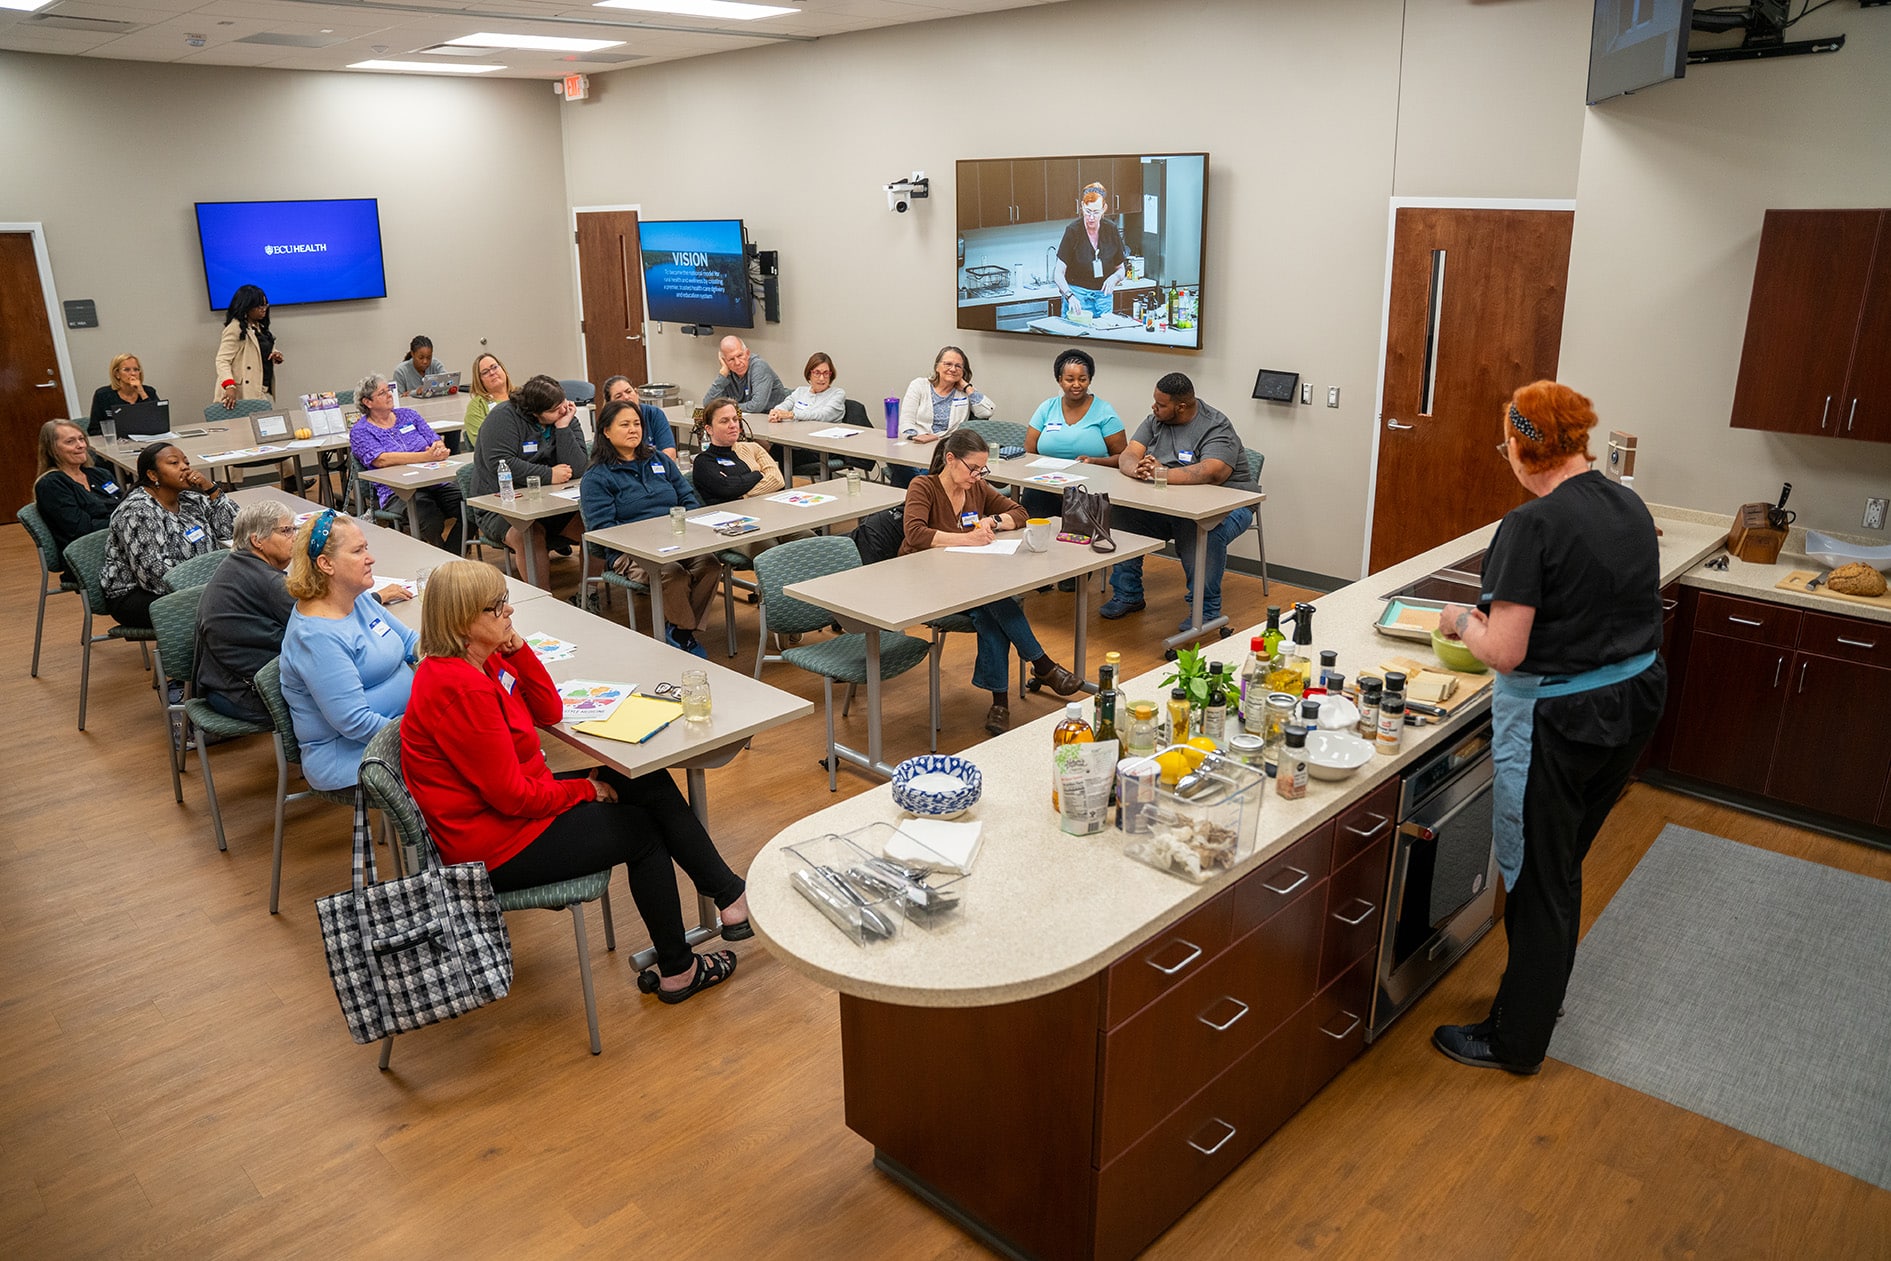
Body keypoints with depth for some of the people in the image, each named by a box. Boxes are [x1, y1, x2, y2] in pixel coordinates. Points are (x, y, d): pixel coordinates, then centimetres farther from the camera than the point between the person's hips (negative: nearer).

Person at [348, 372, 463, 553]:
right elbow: (381, 460, -13)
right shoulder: (360, 431, 5)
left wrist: (438, 449, -15)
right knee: (432, 520, -35)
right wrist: (425, 456, -24)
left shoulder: (408, 415, 19)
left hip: (433, 480, 5)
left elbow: (437, 442, 13)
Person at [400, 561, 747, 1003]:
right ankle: (676, 971, 16)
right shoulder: (459, 689, -29)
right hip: (495, 845, -9)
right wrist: (584, 791, -10)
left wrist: (516, 649, -8)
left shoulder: (482, 659, 1)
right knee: (641, 831, 2)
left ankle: (731, 896, 10)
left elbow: (548, 712, 6)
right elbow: (512, 796, -27)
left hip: (514, 806, 10)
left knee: (652, 785, 5)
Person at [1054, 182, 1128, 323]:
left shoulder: (1111, 229, 1)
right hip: (1077, 294, -3)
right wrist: (1070, 296, -29)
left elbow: (1121, 269, 11)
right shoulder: (1072, 230, -9)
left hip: (1104, 295, 3)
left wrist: (1114, 278, -12)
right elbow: (1058, 273, -12)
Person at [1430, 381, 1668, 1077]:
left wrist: (1462, 620, -2)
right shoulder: (1630, 507, 4)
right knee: (1563, 864, 23)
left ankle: (1516, 1039, 24)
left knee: (1537, 879, 7)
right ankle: (1539, 994, 41)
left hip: (1558, 721, -8)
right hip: (1636, 701, 8)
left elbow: (1505, 653, -22)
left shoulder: (1531, 527, -22)